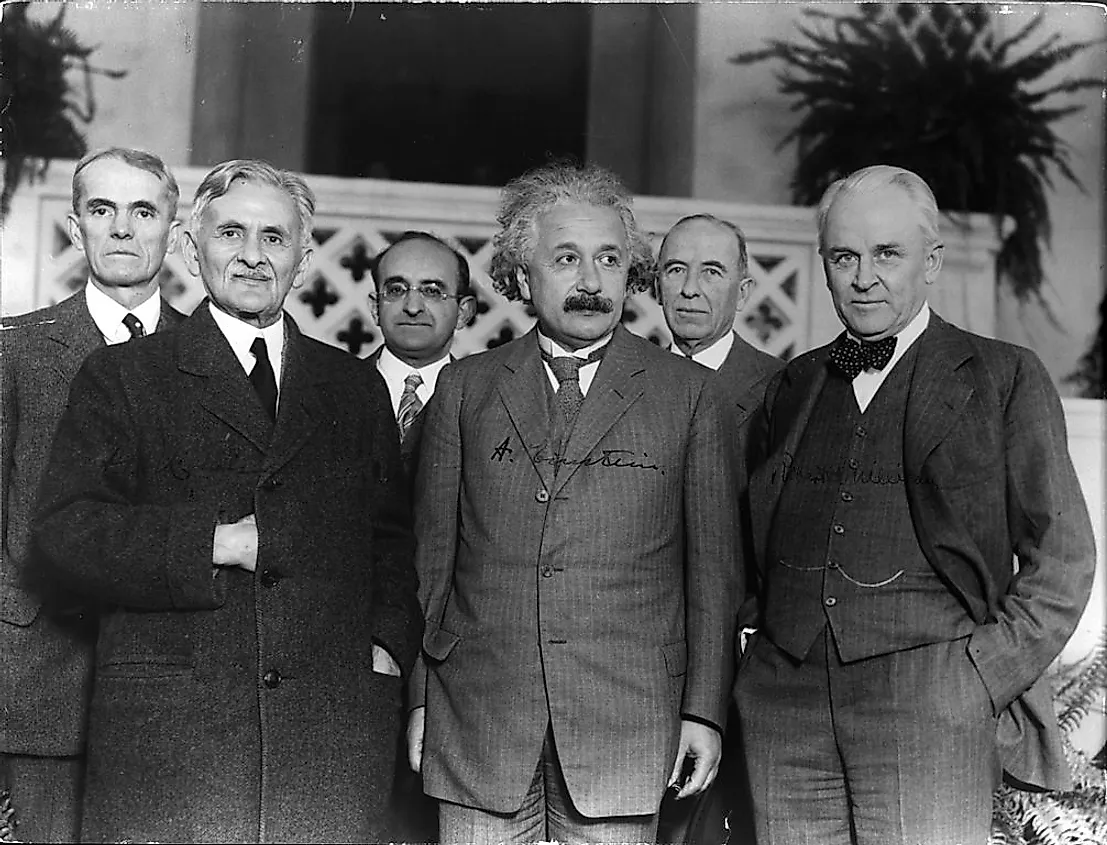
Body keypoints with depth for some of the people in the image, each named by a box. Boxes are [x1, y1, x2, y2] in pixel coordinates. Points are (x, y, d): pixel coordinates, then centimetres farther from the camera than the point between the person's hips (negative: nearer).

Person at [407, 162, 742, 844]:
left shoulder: (688, 394, 5)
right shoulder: (465, 388, 9)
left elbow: (714, 565, 4)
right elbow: (433, 553, 9)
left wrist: (705, 709, -1)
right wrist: (421, 698, 6)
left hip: (625, 728, -1)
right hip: (478, 728, 1)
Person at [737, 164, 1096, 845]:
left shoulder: (1005, 379, 4)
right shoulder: (792, 387, 15)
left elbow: (1061, 557, 2)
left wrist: (987, 678, -7)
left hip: (930, 705, -3)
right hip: (787, 701, 4)